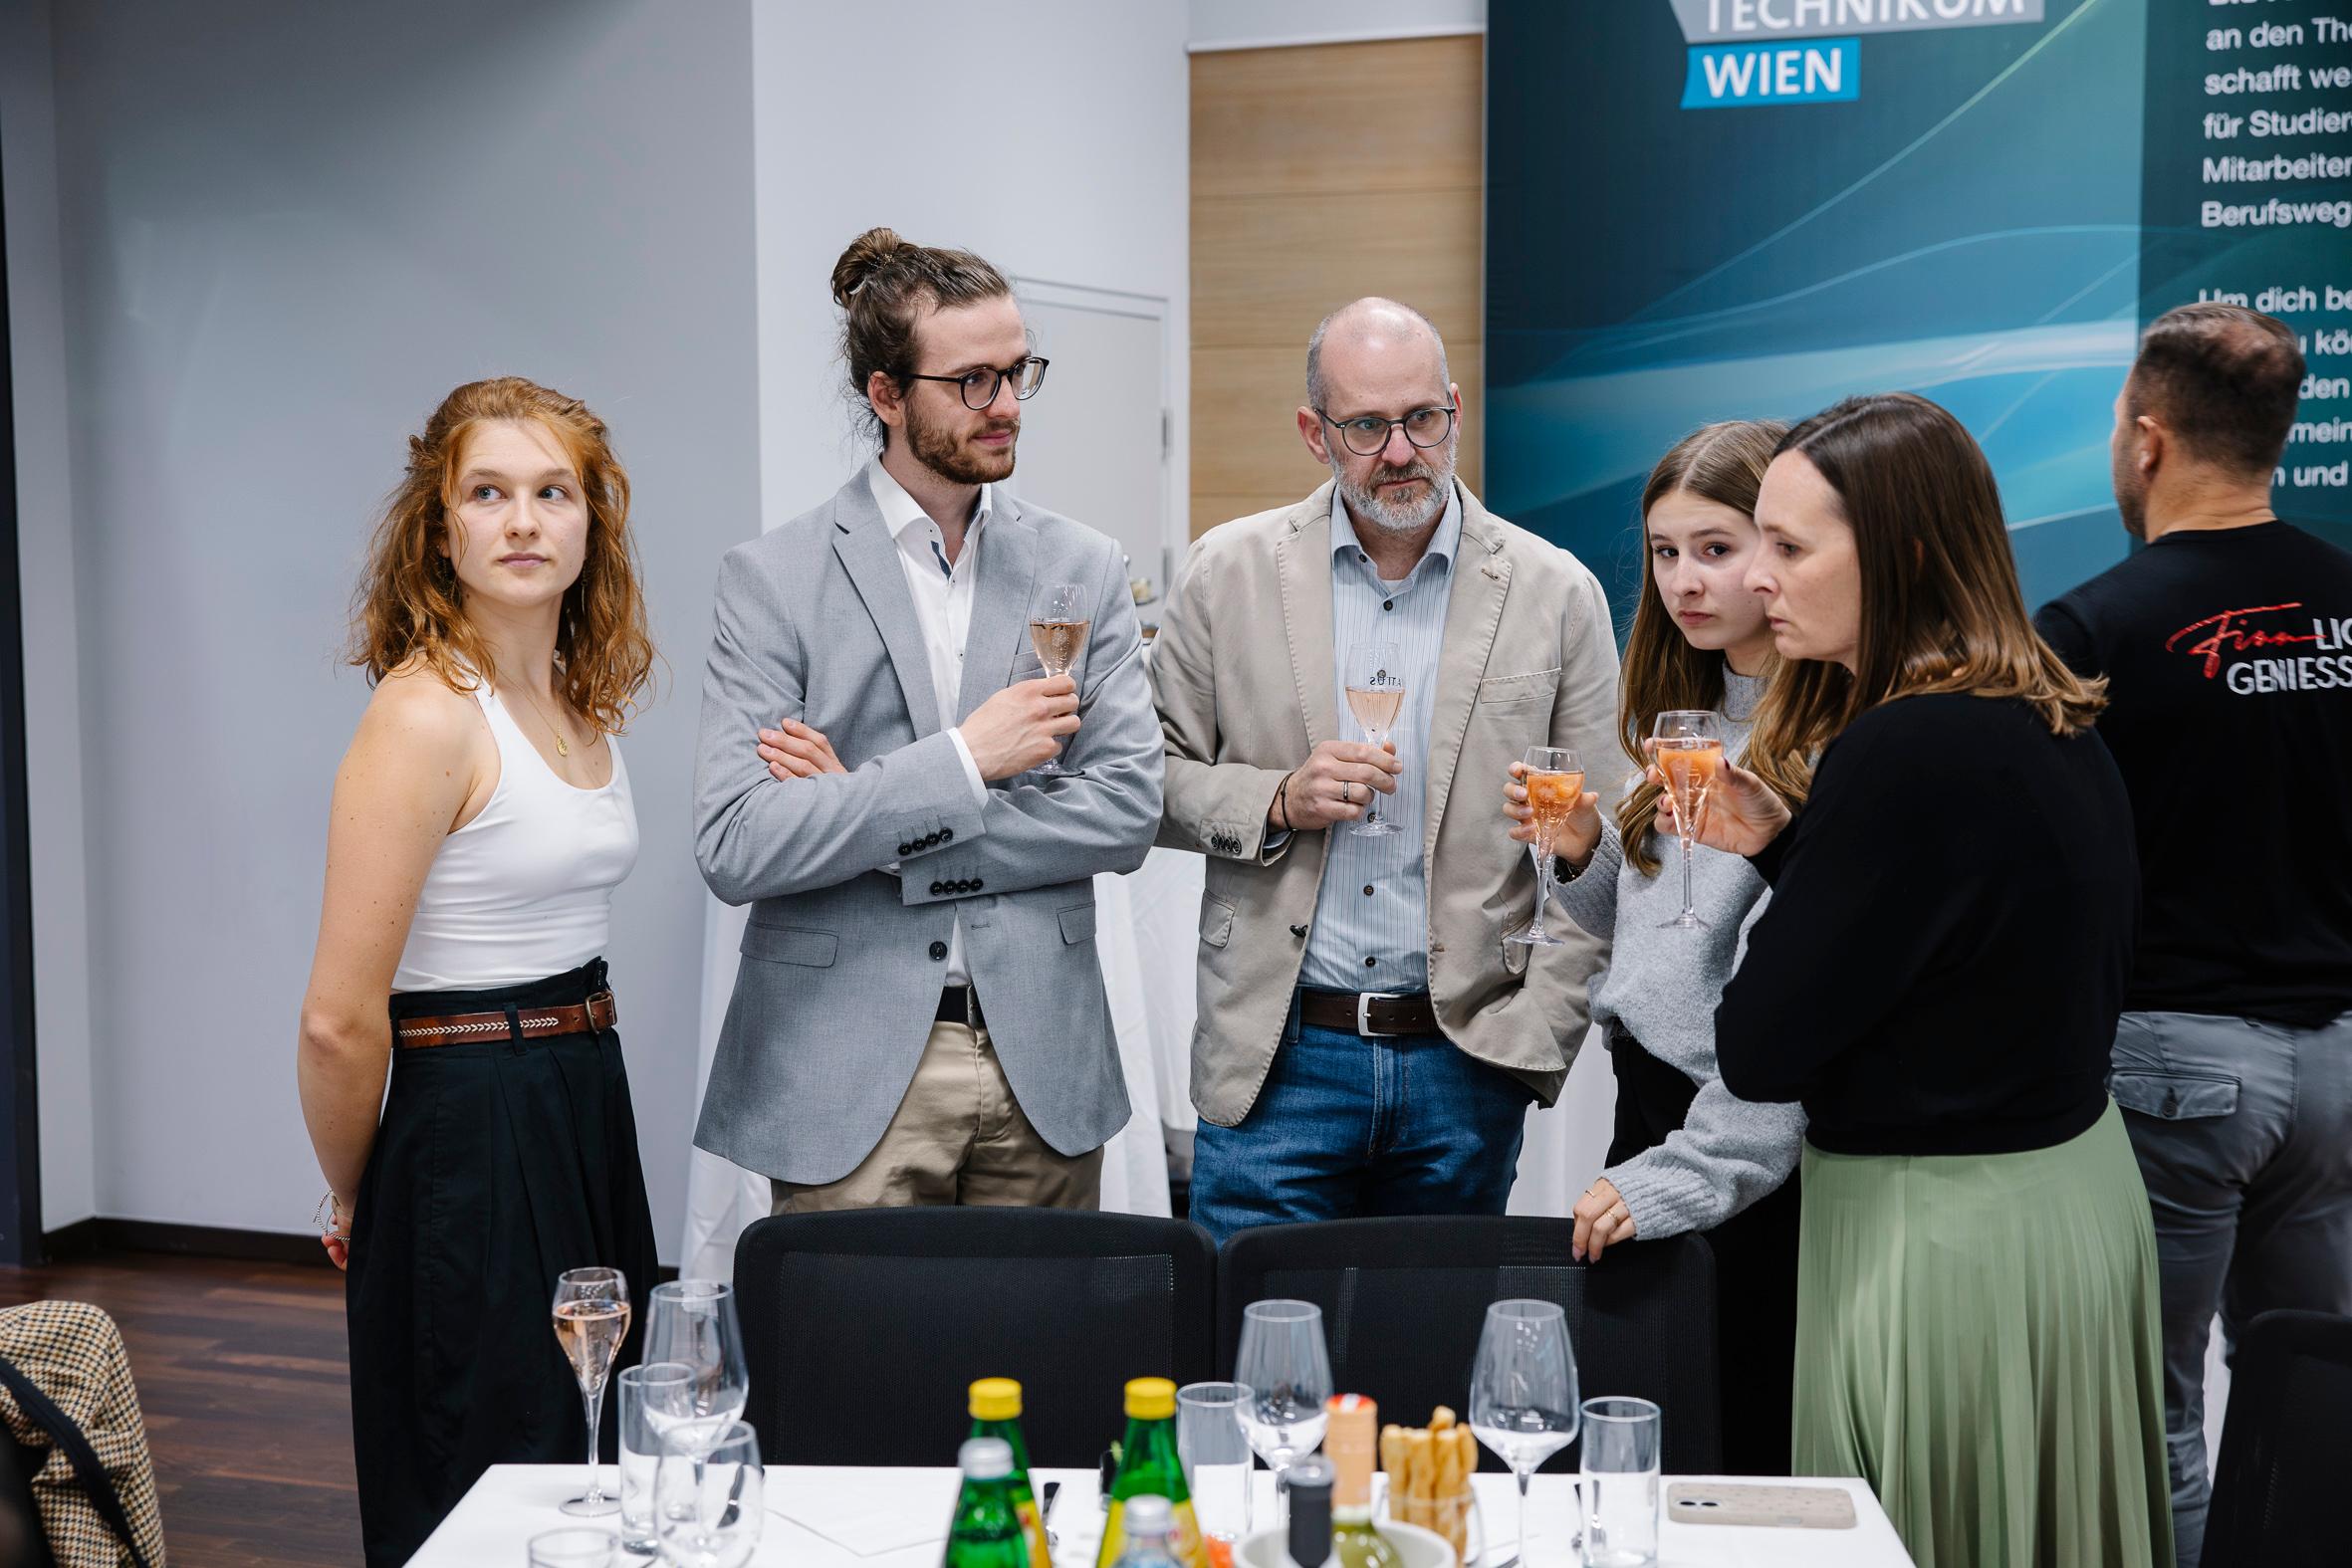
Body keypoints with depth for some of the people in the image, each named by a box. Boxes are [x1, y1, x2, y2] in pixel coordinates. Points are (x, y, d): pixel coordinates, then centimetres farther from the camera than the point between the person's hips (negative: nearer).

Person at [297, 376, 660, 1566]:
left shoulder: (590, 702, 9)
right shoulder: (426, 714, -17)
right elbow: (339, 1020, -18)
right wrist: (355, 1202, -5)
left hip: (588, 1108, 8)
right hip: (470, 1132, -8)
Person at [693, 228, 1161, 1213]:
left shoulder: (1081, 570, 6)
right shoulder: (773, 579, -4)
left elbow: (1128, 813, -3)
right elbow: (735, 848, -13)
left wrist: (873, 813, -9)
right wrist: (961, 759, -17)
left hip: (1041, 1062, 3)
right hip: (847, 1076, -3)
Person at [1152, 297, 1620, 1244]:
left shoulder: (1555, 594, 1)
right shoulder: (1230, 571, 2)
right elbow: (1151, 778, 6)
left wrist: (1538, 1034, -4)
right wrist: (1277, 801, -12)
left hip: (1466, 1065, 1)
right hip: (1276, 1059, 0)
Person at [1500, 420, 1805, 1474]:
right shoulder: (1688, 718, 11)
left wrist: (1691, 1173, -19)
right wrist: (1583, 853, 1)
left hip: (1746, 1153, -8)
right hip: (1646, 1110, 8)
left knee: (1744, 1468, 4)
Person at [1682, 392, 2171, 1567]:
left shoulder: (1909, 751, -24)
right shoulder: (2055, 729, 4)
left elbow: (1757, 1052, -19)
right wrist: (1778, 850, 5)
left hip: (1943, 1237, -9)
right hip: (2080, 1192, 9)